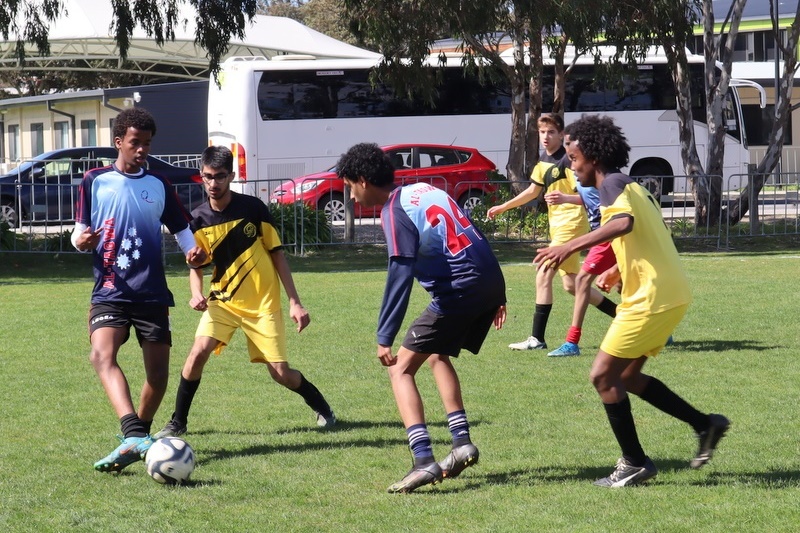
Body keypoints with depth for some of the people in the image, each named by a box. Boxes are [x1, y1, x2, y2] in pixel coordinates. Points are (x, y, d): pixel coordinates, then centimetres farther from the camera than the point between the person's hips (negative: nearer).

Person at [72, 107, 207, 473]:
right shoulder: (95, 182, 6)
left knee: (158, 370, 3)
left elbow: (181, 228, 17)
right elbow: (79, 233, 8)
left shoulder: (158, 186, 11)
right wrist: (82, 240, -16)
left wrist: (193, 251, -5)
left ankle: (138, 436, 26)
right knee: (102, 354, -27)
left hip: (152, 292, 3)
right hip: (109, 291, -3)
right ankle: (134, 438, -43)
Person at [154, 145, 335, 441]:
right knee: (199, 352, -21)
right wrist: (197, 294, -17)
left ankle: (321, 407, 26)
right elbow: (196, 266, 6)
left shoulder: (253, 208, -10)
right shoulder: (198, 219, -5)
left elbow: (277, 254, -2)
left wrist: (294, 302, -5)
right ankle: (177, 422, -6)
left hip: (263, 303, -2)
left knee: (280, 372, -4)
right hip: (222, 301, 2)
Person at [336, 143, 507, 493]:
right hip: (492, 281, 9)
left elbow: (400, 276, -19)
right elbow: (472, 237, 22)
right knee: (437, 355, 30)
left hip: (459, 292, -9)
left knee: (400, 368, -2)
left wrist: (385, 338, -20)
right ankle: (462, 442, 22)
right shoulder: (425, 189, 18)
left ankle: (424, 461, -16)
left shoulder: (395, 212, -9)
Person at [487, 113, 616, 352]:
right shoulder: (544, 161, 11)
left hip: (571, 223, -9)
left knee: (544, 275, -13)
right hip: (558, 225, 9)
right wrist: (502, 207, 29)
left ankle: (537, 338, -11)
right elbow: (533, 191, 25)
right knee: (570, 284, 13)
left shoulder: (568, 160, -16)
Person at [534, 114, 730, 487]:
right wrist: (620, 270, 33)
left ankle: (635, 463, 2)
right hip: (669, 293, 10)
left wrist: (570, 247, -38)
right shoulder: (632, 187, 18)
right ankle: (705, 425, 18)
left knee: (603, 376, -3)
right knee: (626, 376, 18)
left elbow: (624, 221, -33)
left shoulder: (612, 184, -11)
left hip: (651, 299, -10)